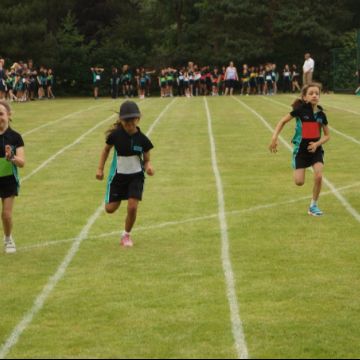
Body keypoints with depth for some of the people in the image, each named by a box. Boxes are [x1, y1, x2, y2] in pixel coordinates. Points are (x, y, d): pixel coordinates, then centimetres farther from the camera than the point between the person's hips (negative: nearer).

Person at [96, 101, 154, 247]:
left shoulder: (142, 139, -14)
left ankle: (126, 235, 14)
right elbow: (106, 149, 4)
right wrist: (100, 168, 0)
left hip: (136, 176, -1)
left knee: (132, 207, -12)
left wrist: (148, 166, -25)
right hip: (118, 175, 1)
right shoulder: (116, 135, -14)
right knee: (110, 208, 2)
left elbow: (146, 159, -2)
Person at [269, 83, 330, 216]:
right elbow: (283, 121, -2)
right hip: (301, 149, -2)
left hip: (315, 149, 2)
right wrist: (274, 138, -11)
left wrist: (317, 144, -14)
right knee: (299, 182, -7)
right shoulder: (300, 109, -13)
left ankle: (313, 206, 3)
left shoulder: (321, 114, -4)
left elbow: (327, 135, 5)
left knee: (319, 177, -17)